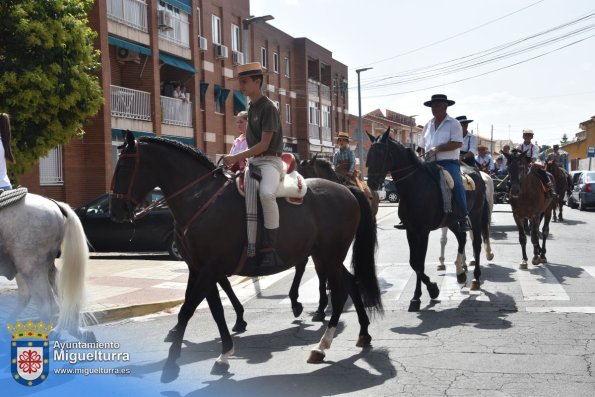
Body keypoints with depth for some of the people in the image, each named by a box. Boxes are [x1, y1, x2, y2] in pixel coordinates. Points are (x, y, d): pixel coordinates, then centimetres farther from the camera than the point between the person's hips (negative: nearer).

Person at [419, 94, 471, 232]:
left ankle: (464, 217, -20)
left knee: (456, 184, -29)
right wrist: (423, 156, 4)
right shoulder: (428, 125, 18)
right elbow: (423, 146, 24)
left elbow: (457, 143, -11)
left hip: (449, 162, -5)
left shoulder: (453, 123, 1)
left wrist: (437, 149, -17)